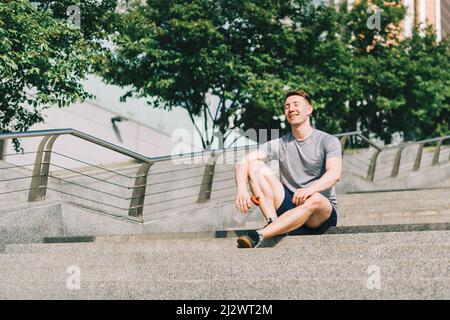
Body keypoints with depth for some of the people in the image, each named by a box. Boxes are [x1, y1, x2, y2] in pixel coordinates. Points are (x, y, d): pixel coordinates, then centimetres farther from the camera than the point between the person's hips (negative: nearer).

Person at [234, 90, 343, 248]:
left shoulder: (328, 141, -2)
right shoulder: (279, 144, 9)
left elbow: (335, 173, -21)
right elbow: (243, 162, -3)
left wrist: (310, 189, -42)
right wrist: (242, 189, -25)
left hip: (322, 214, -3)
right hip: (289, 206, 4)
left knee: (315, 199, -40)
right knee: (256, 167, -11)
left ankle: (258, 236, -48)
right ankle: (273, 224, -28)